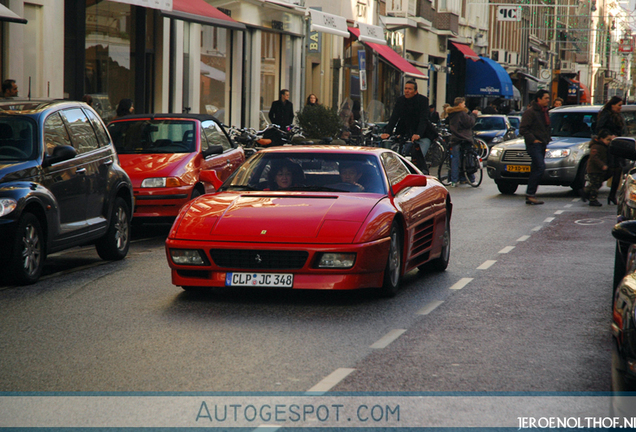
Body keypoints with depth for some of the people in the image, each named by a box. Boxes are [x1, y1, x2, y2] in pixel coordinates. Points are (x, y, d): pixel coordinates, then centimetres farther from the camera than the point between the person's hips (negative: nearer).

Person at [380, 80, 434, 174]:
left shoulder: (423, 100, -11)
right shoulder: (400, 100, 0)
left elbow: (423, 119, -21)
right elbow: (394, 118, -8)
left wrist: (418, 134, -37)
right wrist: (387, 132, -24)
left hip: (423, 135, -4)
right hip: (406, 133, 4)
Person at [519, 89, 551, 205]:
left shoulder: (544, 112, 18)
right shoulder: (530, 112, -10)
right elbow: (523, 129, -15)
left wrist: (547, 139, 14)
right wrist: (533, 140, -18)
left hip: (542, 145, 9)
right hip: (534, 145, -9)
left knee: (536, 170, 8)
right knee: (540, 167, -18)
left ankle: (530, 197, 10)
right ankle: (530, 194, -15)